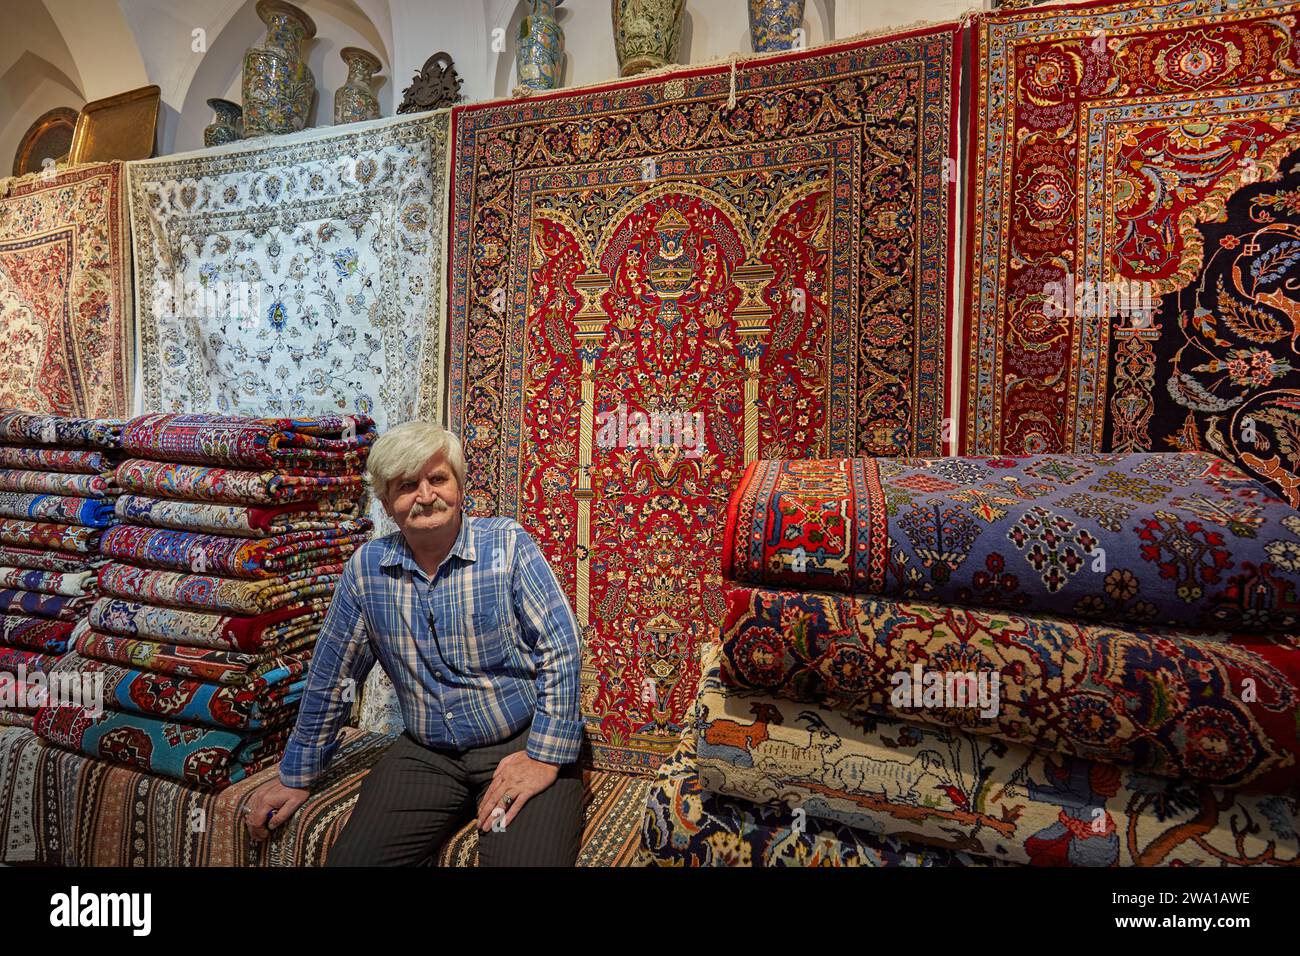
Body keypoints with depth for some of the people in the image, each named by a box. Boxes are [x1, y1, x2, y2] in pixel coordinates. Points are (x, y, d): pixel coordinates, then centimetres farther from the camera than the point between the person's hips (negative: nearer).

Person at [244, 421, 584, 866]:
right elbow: (330, 678, 11)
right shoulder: (366, 566, 2)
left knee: (525, 858, -25)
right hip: (425, 754, 4)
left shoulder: (508, 544, -9)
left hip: (522, 745, -3)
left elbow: (561, 651, -12)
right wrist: (298, 776, 16)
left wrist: (545, 757, -17)